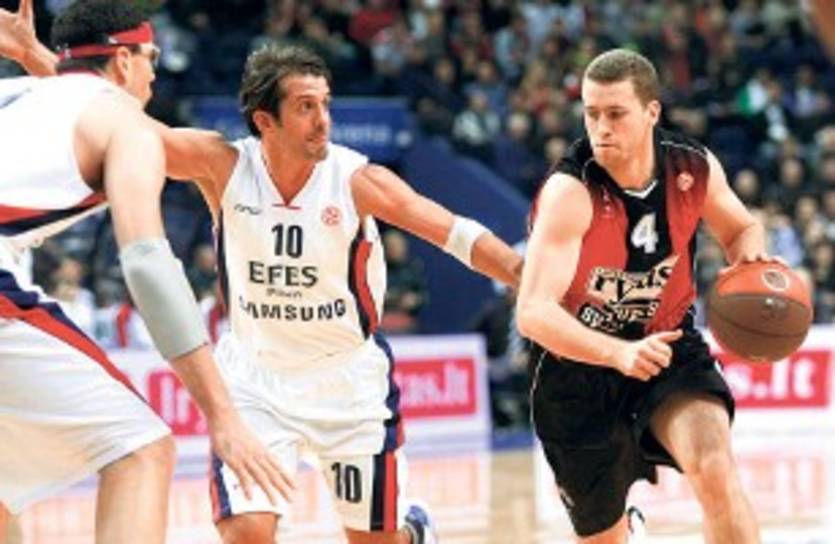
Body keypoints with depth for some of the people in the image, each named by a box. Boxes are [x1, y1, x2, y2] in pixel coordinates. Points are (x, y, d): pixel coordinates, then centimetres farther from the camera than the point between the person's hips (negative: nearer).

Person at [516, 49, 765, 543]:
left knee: (716, 471, -26)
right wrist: (619, 354, -49)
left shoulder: (695, 168, -10)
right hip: (581, 370, -2)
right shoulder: (571, 192, -25)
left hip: (669, 349, 2)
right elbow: (534, 313, -34)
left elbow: (740, 228, 14)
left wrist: (750, 252, -12)